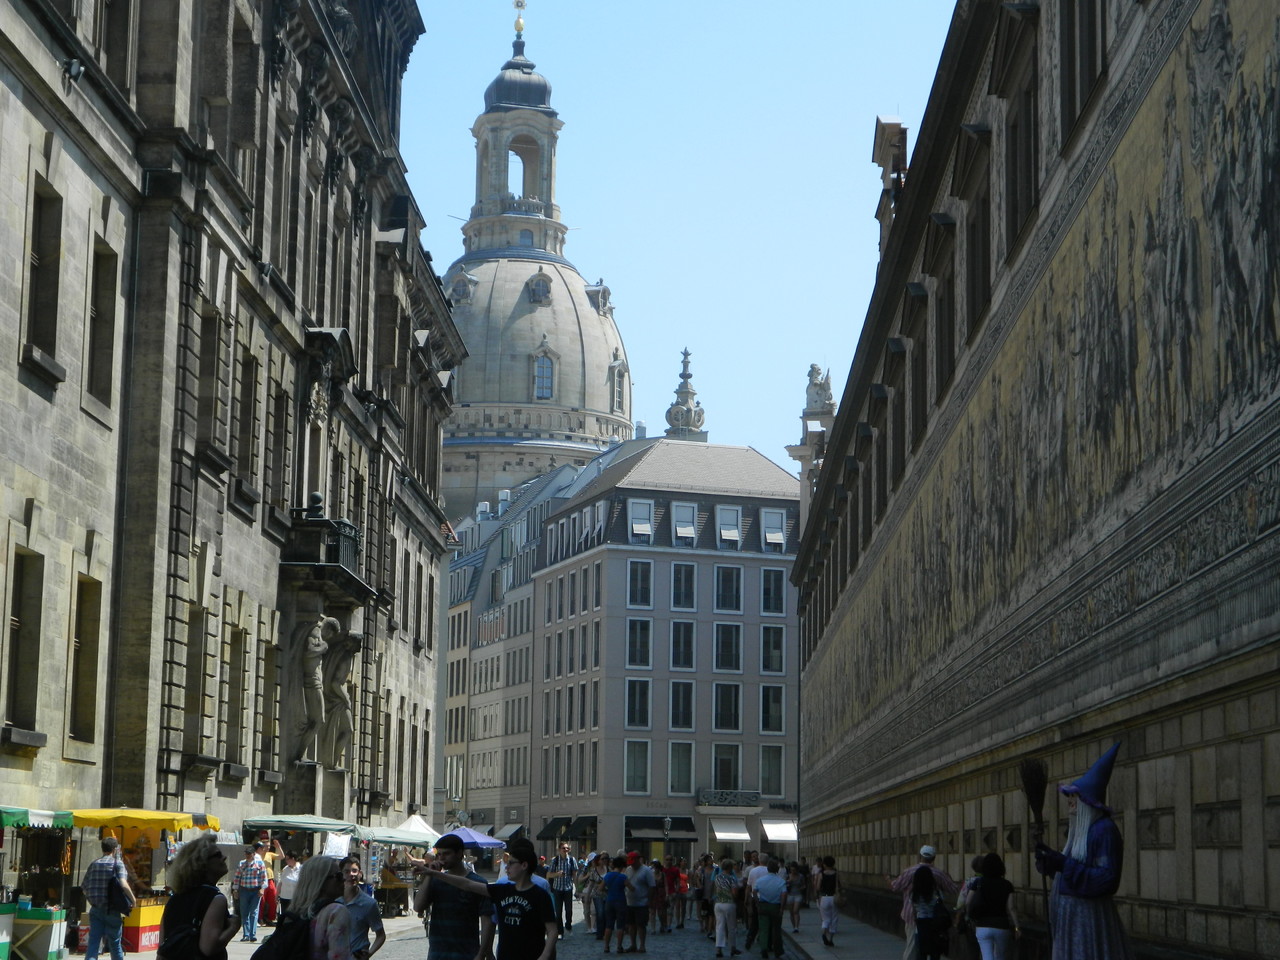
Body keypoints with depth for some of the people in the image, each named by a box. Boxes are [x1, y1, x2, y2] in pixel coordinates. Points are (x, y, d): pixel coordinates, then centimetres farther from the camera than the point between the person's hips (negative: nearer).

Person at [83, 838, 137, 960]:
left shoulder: (94, 864, 8)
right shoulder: (117, 863, -6)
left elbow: (83, 887, 8)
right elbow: (123, 884, -19)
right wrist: (133, 899, -5)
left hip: (95, 909, 3)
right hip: (112, 909, -3)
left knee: (93, 942, -1)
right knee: (114, 943, 10)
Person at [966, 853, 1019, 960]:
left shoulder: (978, 882, 0)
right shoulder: (1007, 885, -3)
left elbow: (967, 903, -2)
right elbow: (1010, 908, -9)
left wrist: (972, 920, 13)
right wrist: (1016, 927, -5)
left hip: (983, 926, 0)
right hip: (1002, 926, 0)